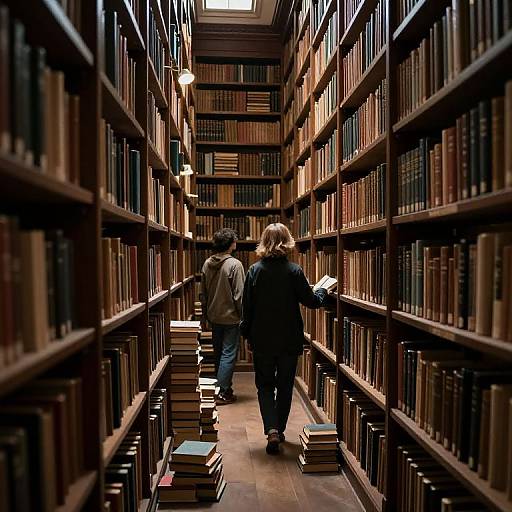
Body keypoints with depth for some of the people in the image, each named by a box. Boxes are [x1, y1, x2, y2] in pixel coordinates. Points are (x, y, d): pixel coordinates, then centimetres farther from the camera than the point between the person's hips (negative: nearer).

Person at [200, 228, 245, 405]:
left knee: (218, 352, 18)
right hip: (230, 317, -7)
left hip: (214, 316, 7)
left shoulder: (207, 264, 2)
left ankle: (222, 386, 32)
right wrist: (243, 315, -7)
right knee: (229, 354, 2)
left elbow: (202, 293, 9)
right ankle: (223, 393, 6)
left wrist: (205, 314, 18)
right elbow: (239, 295, -18)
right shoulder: (235, 264, -17)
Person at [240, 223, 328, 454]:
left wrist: (246, 332, 11)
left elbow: (247, 306, -2)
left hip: (262, 340, 1)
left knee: (265, 385, 13)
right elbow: (311, 301, -5)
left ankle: (271, 429, -3)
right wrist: (322, 291, 16)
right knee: (285, 386, 16)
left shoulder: (255, 270, -6)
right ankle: (280, 429, 28)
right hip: (289, 340, 0)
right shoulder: (294, 270, -11)